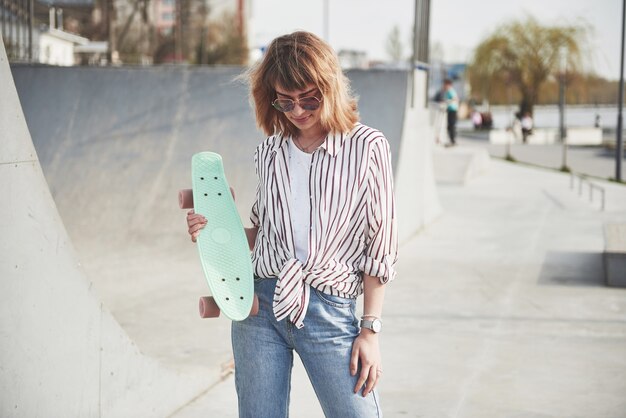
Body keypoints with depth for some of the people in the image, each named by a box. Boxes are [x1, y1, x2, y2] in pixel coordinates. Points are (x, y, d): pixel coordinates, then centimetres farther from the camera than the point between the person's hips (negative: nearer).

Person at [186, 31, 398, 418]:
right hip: (260, 301, 4)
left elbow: (381, 244, -2)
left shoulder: (367, 147, -3)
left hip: (329, 310, -3)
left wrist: (371, 330, -6)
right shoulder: (270, 153, 9)